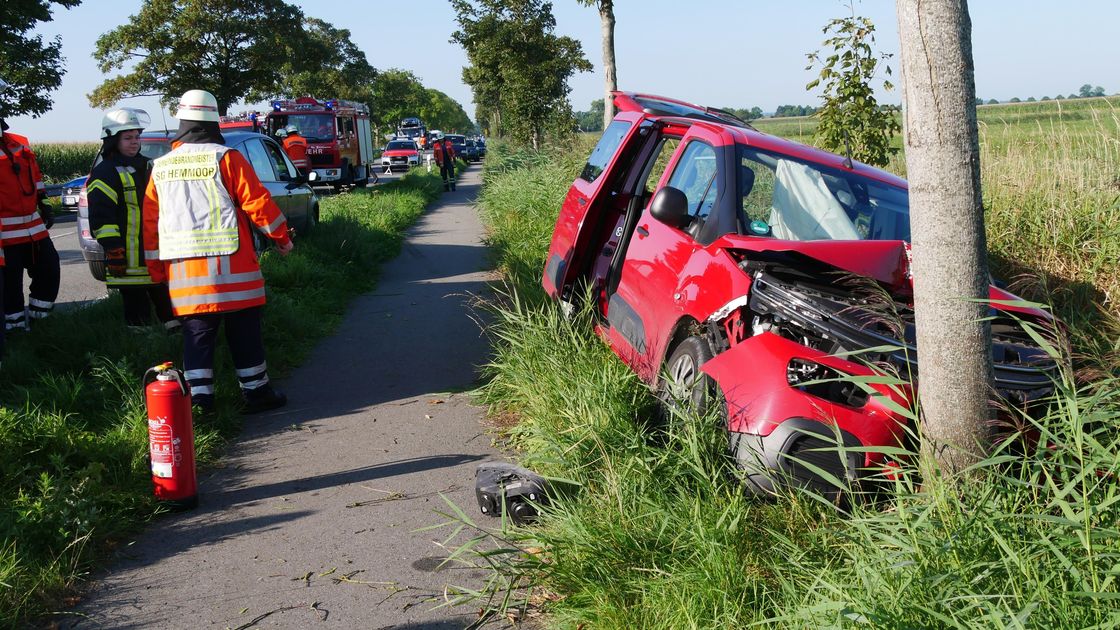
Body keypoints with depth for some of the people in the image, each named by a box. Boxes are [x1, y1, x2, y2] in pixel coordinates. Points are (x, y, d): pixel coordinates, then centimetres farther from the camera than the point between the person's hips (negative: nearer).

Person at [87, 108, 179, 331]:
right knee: (137, 308, -3)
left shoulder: (147, 166, 17)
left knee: (168, 301, 15)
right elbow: (102, 218, -15)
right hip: (130, 260, -8)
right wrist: (113, 252, -21)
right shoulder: (105, 173, -9)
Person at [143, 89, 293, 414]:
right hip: (228, 265, -4)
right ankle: (256, 390, 12)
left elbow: (151, 222, 13)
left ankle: (200, 396, 4)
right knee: (243, 330, 5)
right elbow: (257, 202, -6)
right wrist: (281, 235, 8)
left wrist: (156, 269, 21)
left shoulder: (160, 167, 10)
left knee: (197, 332, 8)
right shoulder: (225, 158, -5)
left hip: (183, 269, 4)